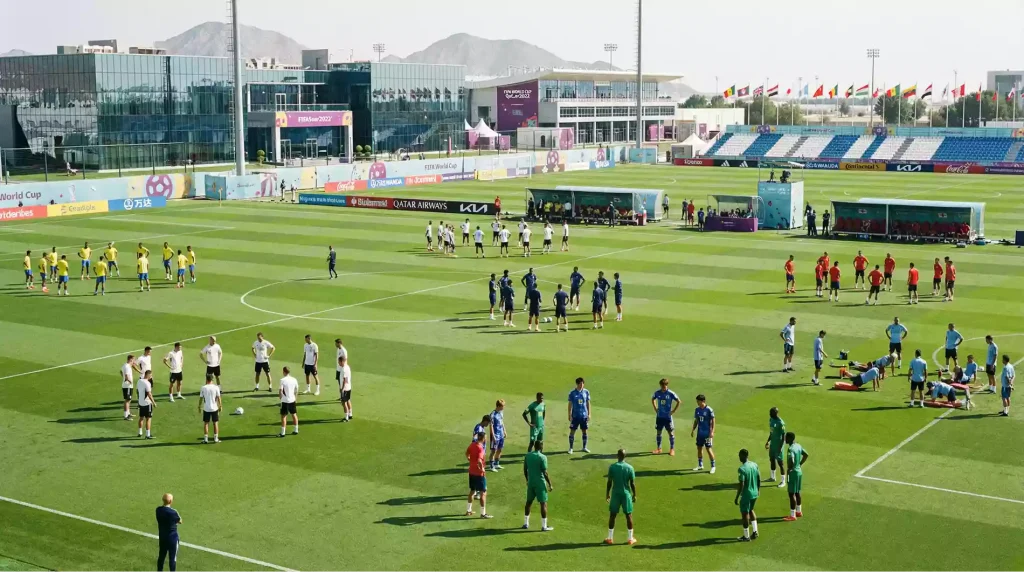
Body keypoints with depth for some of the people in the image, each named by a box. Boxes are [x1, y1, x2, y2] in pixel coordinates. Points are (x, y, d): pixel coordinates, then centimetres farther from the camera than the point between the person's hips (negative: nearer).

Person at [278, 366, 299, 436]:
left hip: (285, 400, -5)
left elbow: (280, 391, -16)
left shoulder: (282, 380, -14)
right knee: (294, 414, 17)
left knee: (283, 416, 1)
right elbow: (296, 390, 8)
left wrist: (280, 396, 3)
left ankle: (282, 433, 1)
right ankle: (296, 430, 24)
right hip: (292, 400, 5)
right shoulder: (294, 380, 1)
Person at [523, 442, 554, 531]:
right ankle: (544, 526, 3)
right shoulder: (542, 457, -15)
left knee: (529, 502, 17)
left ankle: (526, 524, 23)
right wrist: (550, 484, -7)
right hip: (540, 483, -6)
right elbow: (545, 473, -16)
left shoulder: (527, 455, 2)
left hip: (530, 483, 6)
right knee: (543, 504, 1)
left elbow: (525, 470, 9)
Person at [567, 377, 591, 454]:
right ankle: (570, 448, 10)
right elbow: (570, 404, -2)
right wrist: (569, 415, -5)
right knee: (572, 431, 1)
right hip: (575, 416, -2)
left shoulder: (586, 392, 0)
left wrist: (589, 414, 3)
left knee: (584, 431, 10)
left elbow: (588, 403, 6)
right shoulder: (572, 393, -7)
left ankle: (584, 447, 22)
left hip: (584, 415, 2)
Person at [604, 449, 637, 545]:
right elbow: (632, 483, -5)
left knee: (612, 515, 10)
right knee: (629, 515, 9)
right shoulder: (629, 468, -9)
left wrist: (607, 493, 8)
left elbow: (609, 482, -4)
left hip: (615, 494, 0)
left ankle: (610, 538, 13)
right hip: (626, 494, 0)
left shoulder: (612, 467, -9)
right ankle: (630, 539, 13)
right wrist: (634, 495, 7)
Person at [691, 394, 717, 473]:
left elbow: (713, 421, -10)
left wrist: (712, 431, -16)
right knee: (699, 448, 11)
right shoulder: (697, 410, 5)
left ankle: (713, 466, 5)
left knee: (708, 449, -5)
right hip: (699, 433, 6)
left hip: (707, 433, -6)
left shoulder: (709, 410, -12)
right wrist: (693, 430, 11)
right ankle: (700, 465, 23)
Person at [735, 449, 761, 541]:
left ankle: (746, 536, 16)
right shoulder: (754, 465, -1)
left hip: (746, 495, -7)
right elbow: (759, 479, 8)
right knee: (750, 510, 26)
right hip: (754, 493, 7)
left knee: (745, 514, 7)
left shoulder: (742, 469, -22)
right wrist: (758, 490, 24)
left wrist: (737, 497, -13)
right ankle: (755, 531, 22)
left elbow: (741, 485, -22)